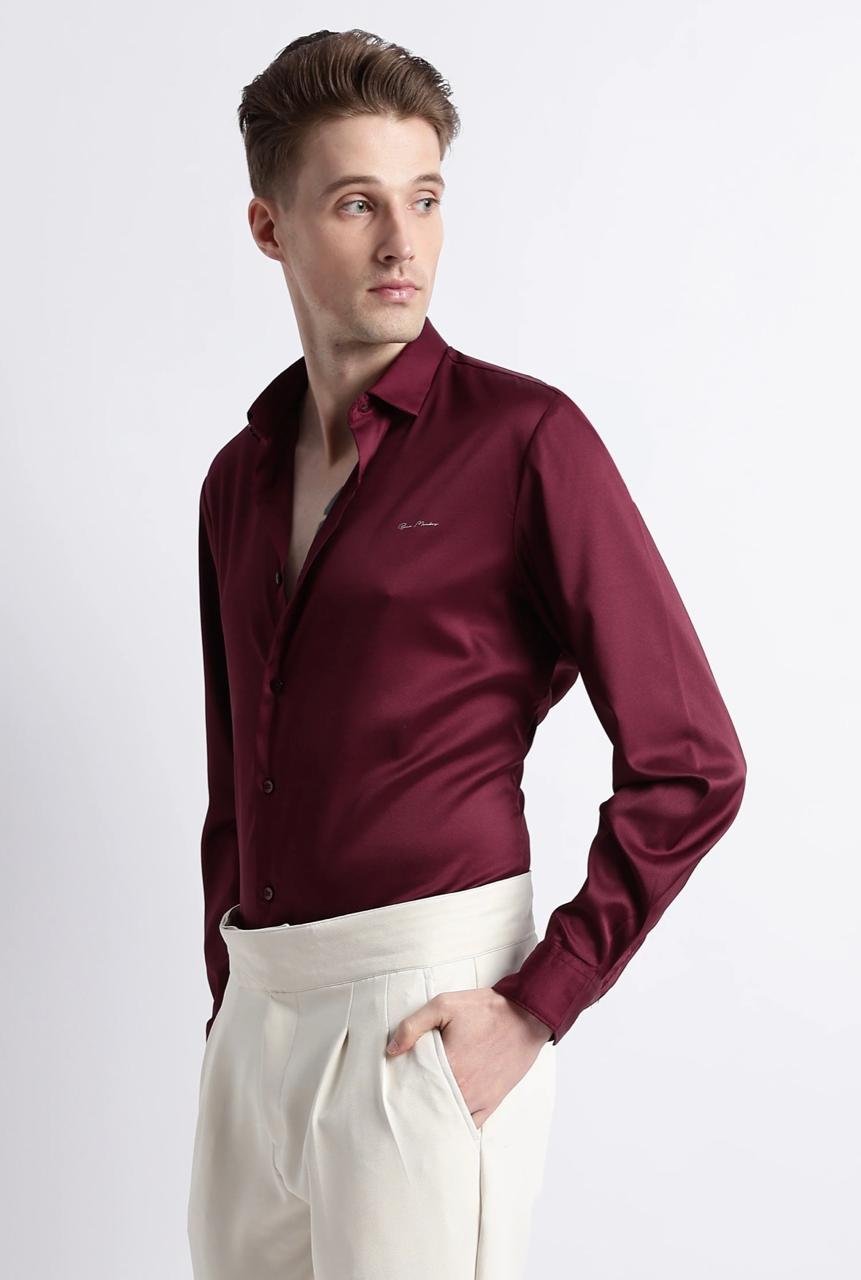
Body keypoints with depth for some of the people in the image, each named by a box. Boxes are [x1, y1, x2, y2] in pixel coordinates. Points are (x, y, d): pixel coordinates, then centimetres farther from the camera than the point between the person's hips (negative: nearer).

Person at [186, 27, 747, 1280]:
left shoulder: (526, 436, -8)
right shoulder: (241, 477, 11)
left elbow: (691, 765, -10)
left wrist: (537, 1005, -13)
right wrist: (227, 1010, 15)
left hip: (426, 1008, -6)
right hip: (260, 1013, 6)